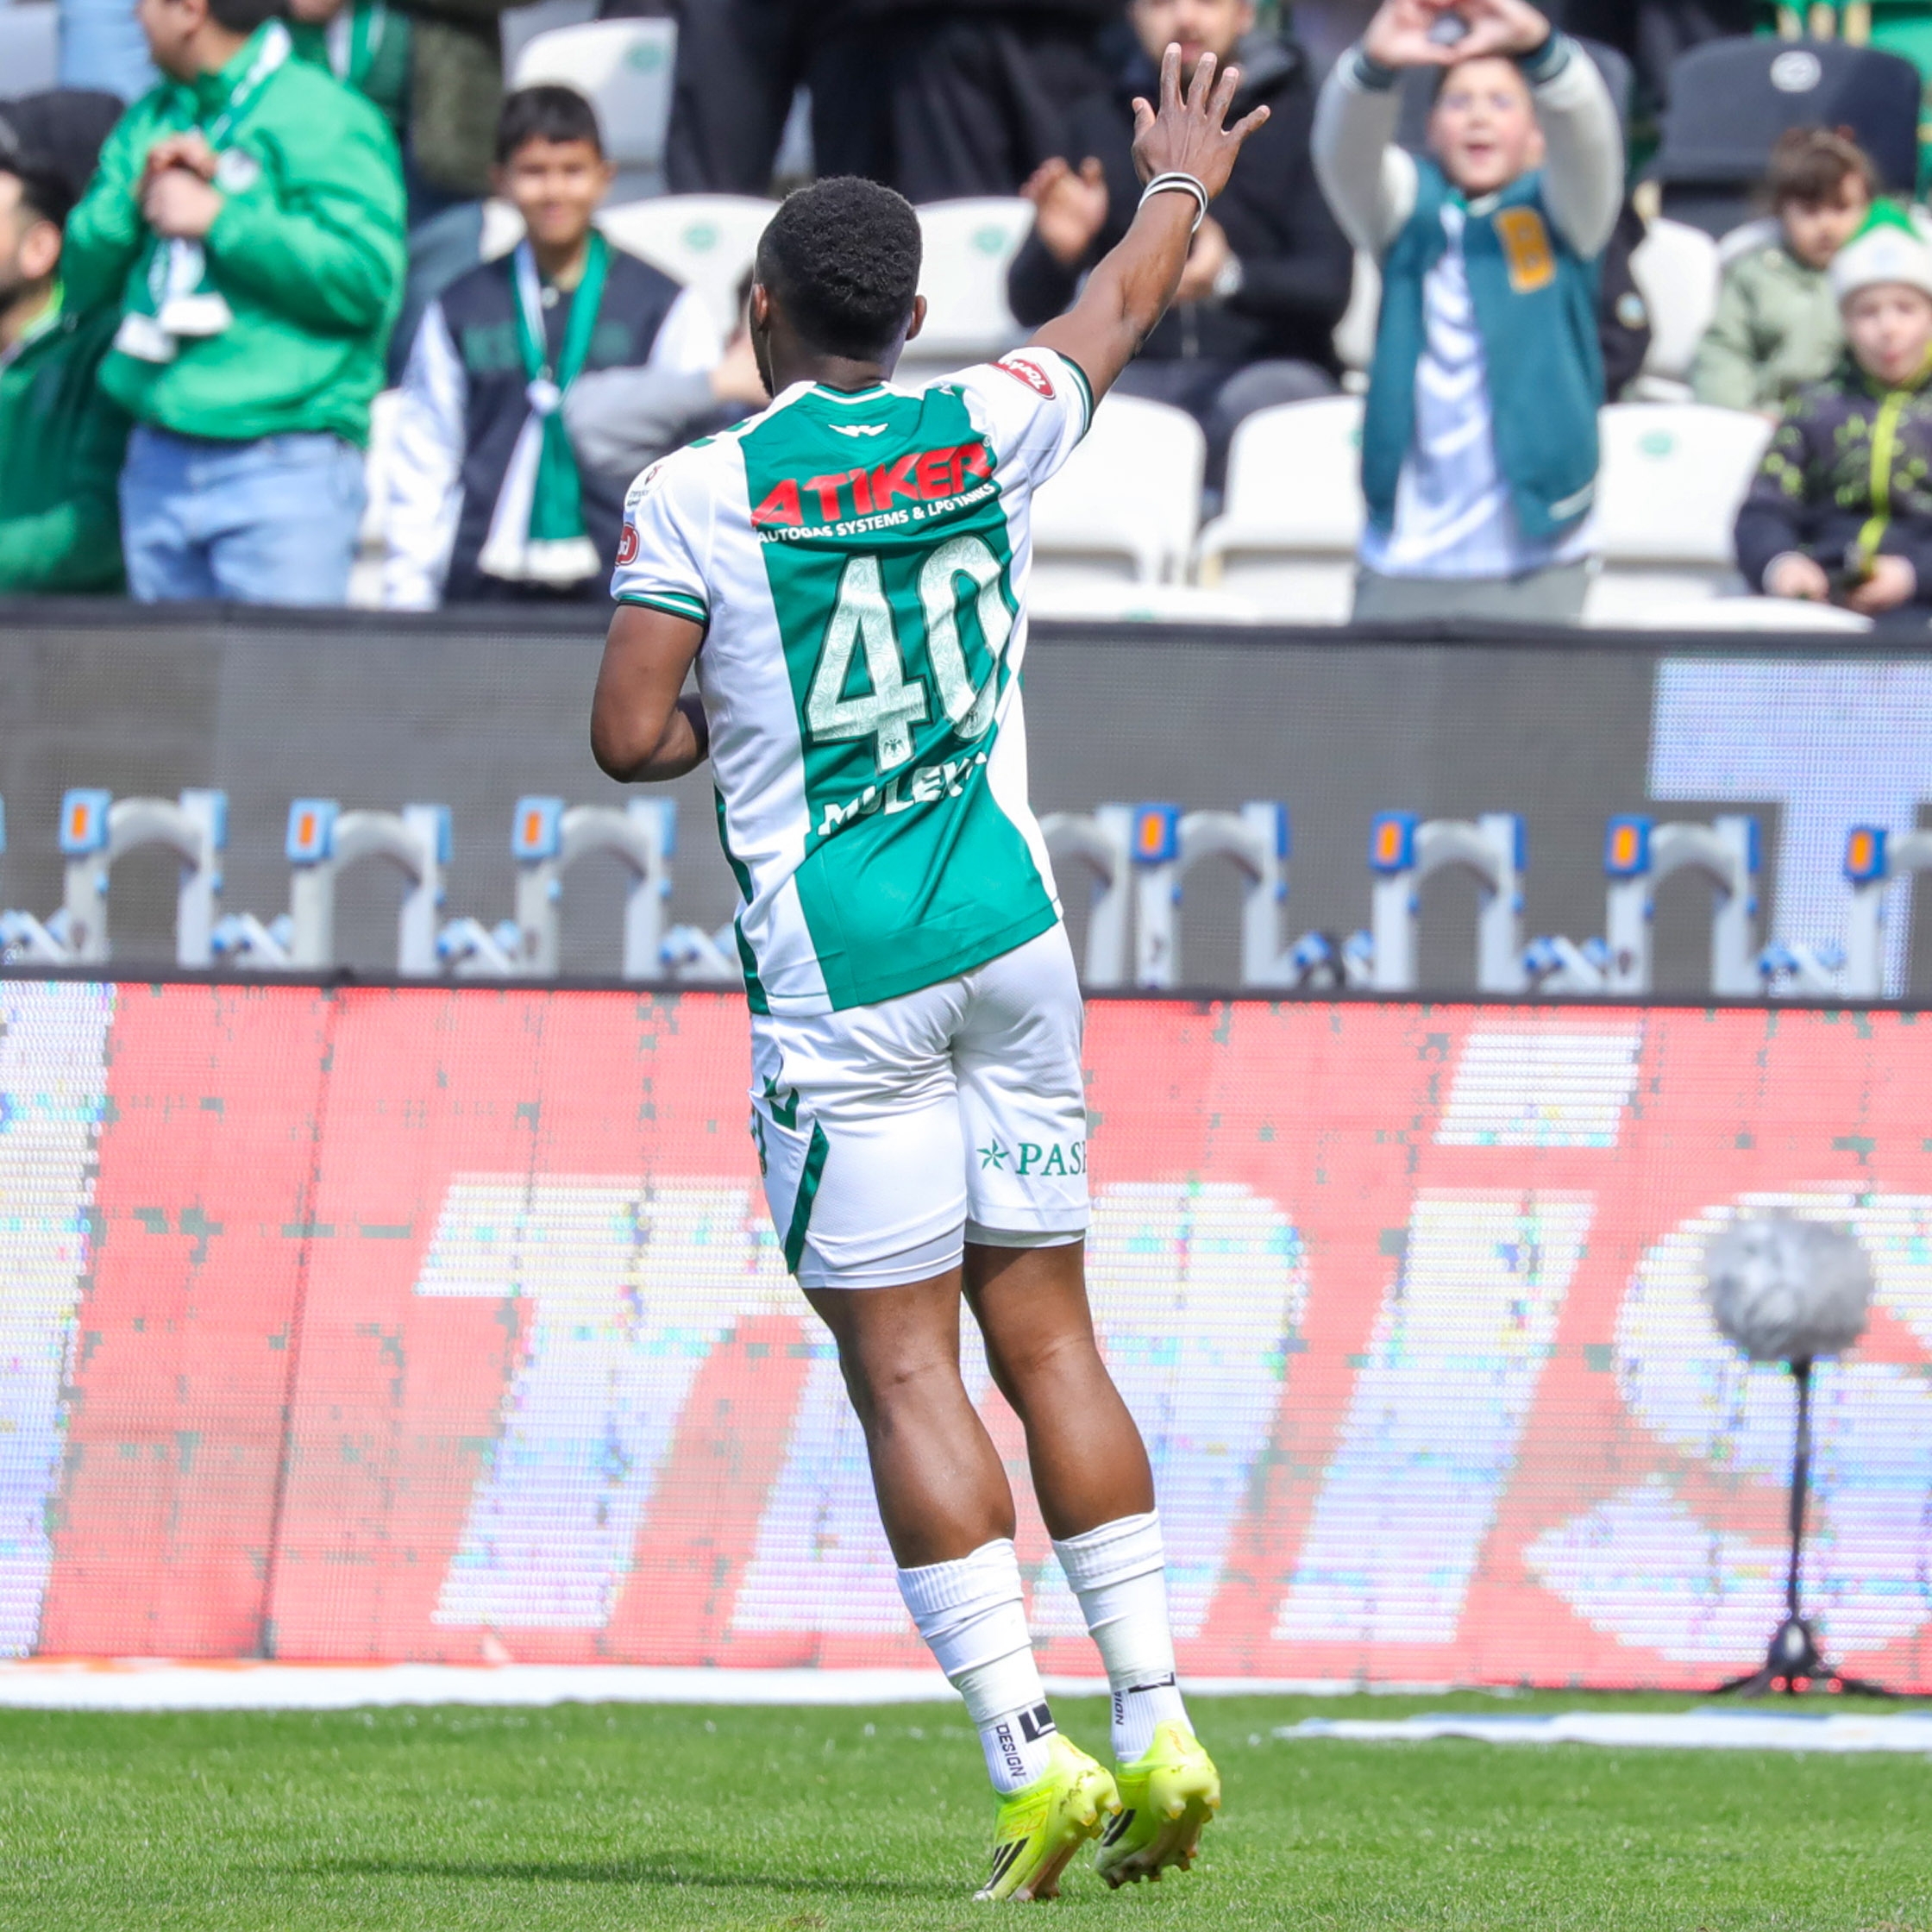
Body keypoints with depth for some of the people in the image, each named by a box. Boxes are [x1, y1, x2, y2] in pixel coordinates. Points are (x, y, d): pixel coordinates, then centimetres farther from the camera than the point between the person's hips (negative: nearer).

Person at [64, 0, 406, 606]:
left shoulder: (320, 119, -6)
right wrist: (137, 195, -4)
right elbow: (82, 276, 15)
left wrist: (219, 216, -14)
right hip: (158, 461, 7)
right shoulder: (147, 122, 17)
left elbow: (365, 276, -17)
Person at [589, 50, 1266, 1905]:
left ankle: (1032, 1757, -12)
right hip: (1007, 934, 4)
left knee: (904, 1367, -3)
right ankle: (1156, 1728, 8)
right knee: (1045, 1335, 11)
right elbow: (1117, 309, 25)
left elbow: (628, 736, -10)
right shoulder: (986, 431, 5)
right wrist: (1182, 181, 44)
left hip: (840, 982, -4)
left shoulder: (695, 495, -7)